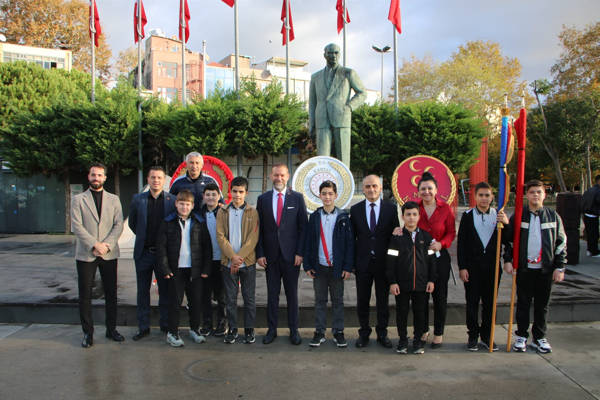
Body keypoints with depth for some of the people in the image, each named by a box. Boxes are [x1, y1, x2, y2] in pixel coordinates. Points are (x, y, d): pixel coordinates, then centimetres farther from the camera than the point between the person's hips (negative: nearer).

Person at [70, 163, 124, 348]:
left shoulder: (114, 199, 10)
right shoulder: (78, 199, 5)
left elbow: (118, 225, 1)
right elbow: (77, 225, -5)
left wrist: (106, 245, -13)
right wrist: (95, 245, -15)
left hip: (109, 254, 1)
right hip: (85, 254, -1)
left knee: (111, 293, 7)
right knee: (85, 295, 3)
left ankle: (111, 329, 20)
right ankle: (88, 332, 15)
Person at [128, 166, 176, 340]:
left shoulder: (173, 200, -3)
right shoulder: (138, 199, 3)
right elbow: (132, 223, 14)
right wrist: (143, 237, 11)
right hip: (143, 252, 2)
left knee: (165, 290, 8)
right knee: (143, 291, 10)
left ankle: (165, 324, 21)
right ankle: (143, 326, 21)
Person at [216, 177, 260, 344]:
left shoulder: (253, 212, 2)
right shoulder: (223, 212, 6)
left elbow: (253, 238, -5)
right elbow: (220, 236, -1)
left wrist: (240, 257, -13)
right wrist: (232, 256, -13)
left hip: (248, 262, -1)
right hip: (228, 262, 1)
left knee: (249, 297, 6)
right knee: (230, 298, 7)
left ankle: (249, 329, 18)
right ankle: (232, 329, 20)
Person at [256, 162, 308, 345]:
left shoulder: (297, 198, 1)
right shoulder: (262, 199, 5)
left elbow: (303, 227, 0)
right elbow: (259, 228, 5)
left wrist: (300, 252, -7)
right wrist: (260, 253, -3)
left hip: (291, 254, -1)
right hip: (270, 254, 1)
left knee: (292, 293, 8)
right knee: (272, 293, 9)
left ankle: (294, 330, 19)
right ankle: (272, 329, 21)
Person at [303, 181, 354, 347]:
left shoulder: (343, 217, 0)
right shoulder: (314, 216, 5)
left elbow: (350, 243, -1)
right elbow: (308, 241, 5)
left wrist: (348, 266, -7)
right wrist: (307, 264, -1)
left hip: (337, 266, -1)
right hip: (319, 265, 1)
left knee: (337, 300, 8)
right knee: (320, 300, 8)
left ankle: (338, 332, 19)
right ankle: (319, 332, 18)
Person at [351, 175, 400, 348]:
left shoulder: (391, 209, 0)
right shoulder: (355, 209, 2)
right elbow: (352, 237, 4)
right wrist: (351, 262, 0)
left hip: (384, 262, 0)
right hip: (363, 262, 1)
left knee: (383, 300, 10)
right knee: (362, 300, 9)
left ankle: (382, 333, 26)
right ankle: (364, 333, 25)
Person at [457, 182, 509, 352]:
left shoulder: (498, 215, 5)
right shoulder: (468, 215, 0)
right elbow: (461, 243, -2)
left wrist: (506, 224, -14)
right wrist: (462, 267, -7)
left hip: (492, 265, 2)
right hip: (472, 266, -2)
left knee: (490, 302, 9)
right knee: (472, 302, 5)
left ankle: (487, 336, 22)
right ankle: (473, 336, 17)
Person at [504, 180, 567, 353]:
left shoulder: (553, 216, 3)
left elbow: (561, 243, 5)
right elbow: (508, 239, 4)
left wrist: (560, 267, 0)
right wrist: (507, 260, -5)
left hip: (546, 268, 1)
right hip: (524, 267, -1)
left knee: (542, 305, 10)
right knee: (523, 303, 6)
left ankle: (539, 338, 23)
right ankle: (521, 336, 19)